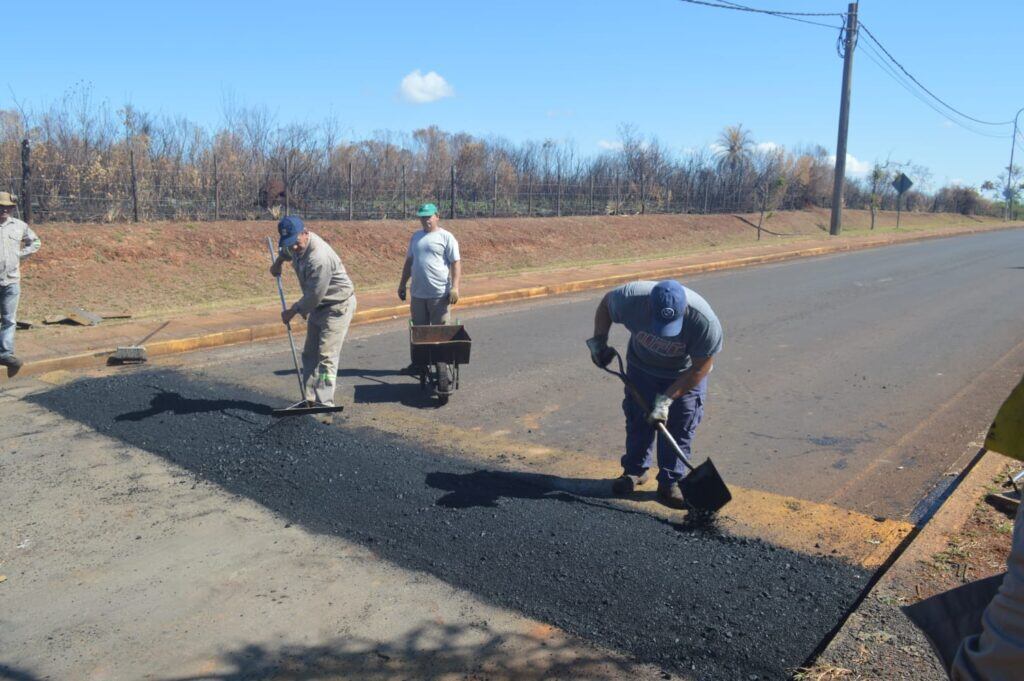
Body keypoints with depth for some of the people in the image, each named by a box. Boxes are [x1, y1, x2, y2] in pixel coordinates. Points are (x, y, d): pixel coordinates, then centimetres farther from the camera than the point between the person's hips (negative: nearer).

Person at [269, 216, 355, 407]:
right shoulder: (296, 244, -4)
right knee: (309, 354, 12)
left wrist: (292, 311, -13)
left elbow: (314, 296, -26)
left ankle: (324, 404, -16)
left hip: (338, 306, -10)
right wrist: (278, 261, 12)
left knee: (326, 356, -16)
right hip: (319, 305, 10)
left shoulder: (319, 257, -32)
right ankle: (310, 400, 18)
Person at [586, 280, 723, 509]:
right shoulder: (632, 298, -36)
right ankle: (634, 471, 27)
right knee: (638, 418, 7)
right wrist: (598, 342, -13)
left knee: (681, 425, -4)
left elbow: (699, 369, -25)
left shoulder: (705, 322, -39)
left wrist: (666, 399, -27)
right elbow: (606, 303, -10)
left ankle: (670, 483, 8)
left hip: (685, 373, -2)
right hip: (642, 365, 2)